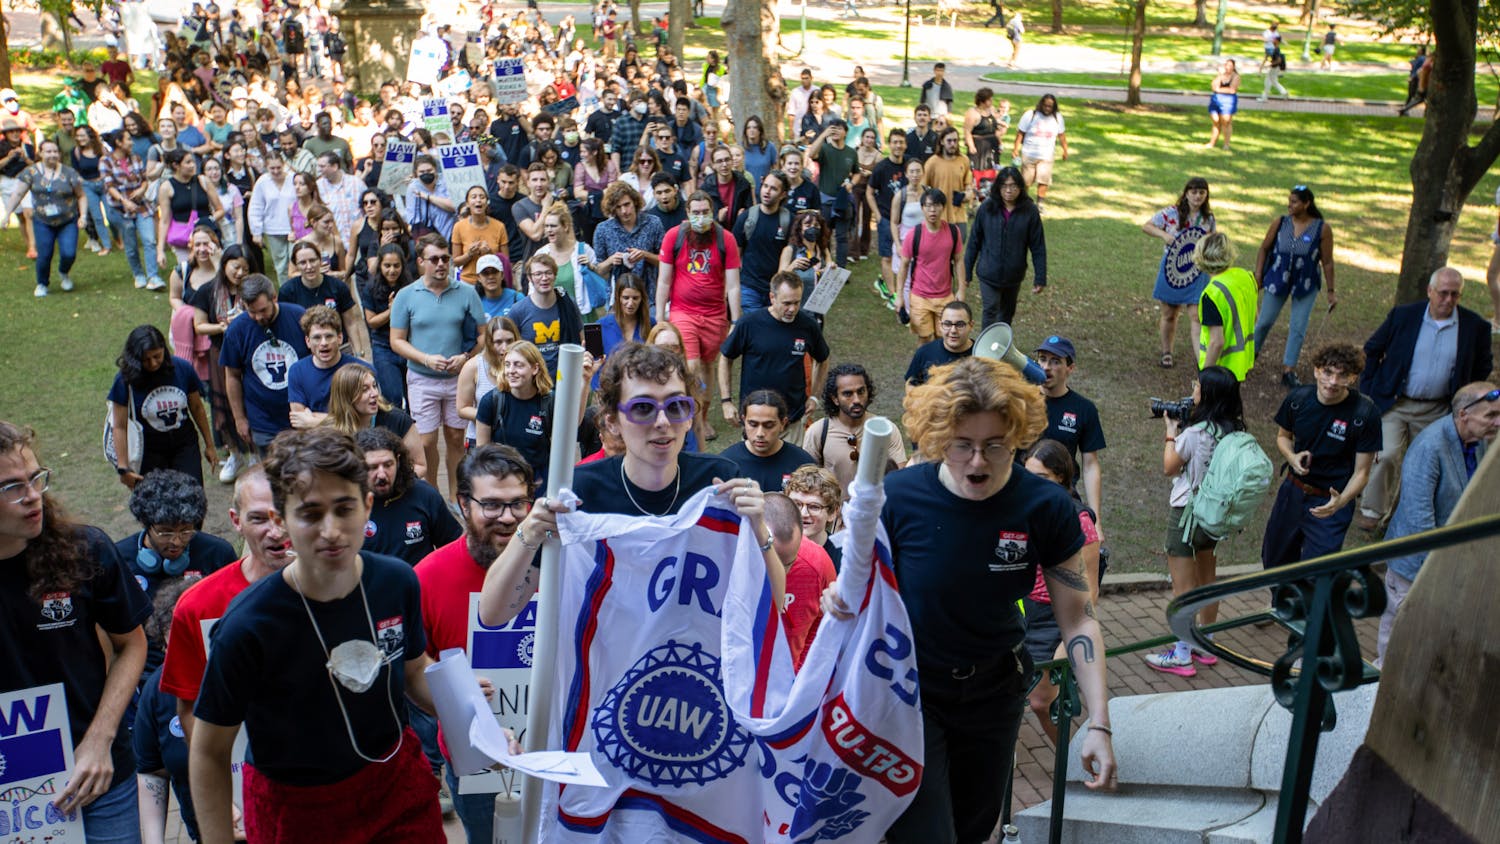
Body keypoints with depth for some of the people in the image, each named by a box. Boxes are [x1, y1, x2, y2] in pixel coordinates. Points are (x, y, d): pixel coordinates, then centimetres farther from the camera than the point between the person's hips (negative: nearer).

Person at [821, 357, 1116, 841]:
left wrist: (1098, 724, -16)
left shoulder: (1045, 507, -16)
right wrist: (841, 598, -33)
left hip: (994, 691, 3)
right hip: (910, 690, -3)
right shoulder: (900, 496, -21)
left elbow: (1077, 619, -10)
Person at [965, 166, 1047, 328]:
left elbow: (1038, 247, -5)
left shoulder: (1030, 211, -9)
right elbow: (974, 242, -2)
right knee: (990, 311, -8)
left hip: (1014, 275, 2)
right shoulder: (987, 208, -9)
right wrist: (966, 272, 0)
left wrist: (1040, 278, -5)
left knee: (1007, 313, 17)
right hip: (989, 273, -2)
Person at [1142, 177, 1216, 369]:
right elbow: (1146, 226, -2)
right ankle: (1166, 353, 29)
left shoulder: (1208, 217, 1)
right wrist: (1164, 235, -17)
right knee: (1169, 315, 12)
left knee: (1196, 316, -6)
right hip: (1171, 270, -1)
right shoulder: (1171, 213, -8)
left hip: (1196, 273, 1)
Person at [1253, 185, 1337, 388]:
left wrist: (1331, 291, -2)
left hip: (1306, 285, -1)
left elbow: (1327, 262, -5)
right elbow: (1264, 249, 5)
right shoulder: (1280, 223, -6)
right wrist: (1258, 276, 1)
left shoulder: (1322, 229, -11)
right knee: (1264, 322, 7)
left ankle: (1289, 371, 8)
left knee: (1298, 328, 0)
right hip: (1278, 279, 1)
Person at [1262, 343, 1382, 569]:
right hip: (1292, 491, 4)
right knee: (1273, 560, 19)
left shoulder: (1365, 414, -20)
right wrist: (1292, 457, -13)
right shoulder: (1297, 399, -10)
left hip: (1331, 502, -4)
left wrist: (1341, 501, -32)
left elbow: (1361, 472, -13)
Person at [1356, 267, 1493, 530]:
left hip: (1436, 411, 2)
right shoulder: (1403, 315, -8)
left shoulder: (1474, 326, -6)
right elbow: (1372, 350, 4)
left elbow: (1483, 365, 10)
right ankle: (1372, 510, 4)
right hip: (1394, 404, -2)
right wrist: (1367, 390, 3)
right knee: (1386, 455, -13)